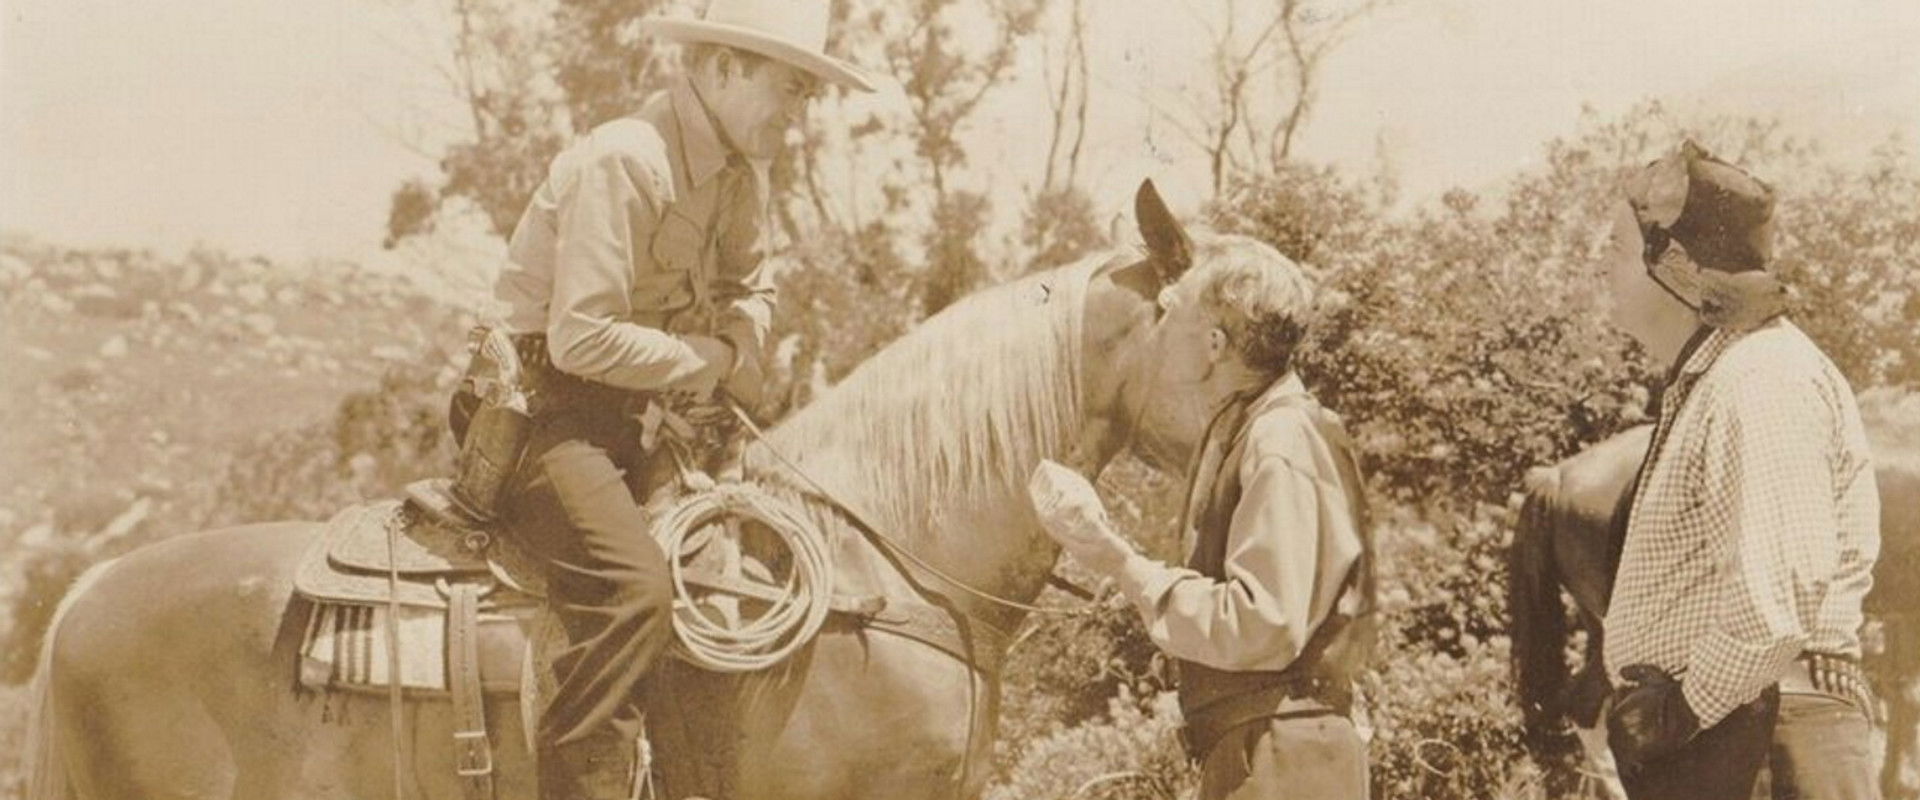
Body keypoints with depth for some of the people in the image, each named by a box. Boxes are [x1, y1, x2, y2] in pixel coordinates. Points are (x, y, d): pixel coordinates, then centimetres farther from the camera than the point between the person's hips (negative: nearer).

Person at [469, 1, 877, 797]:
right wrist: (689, 359, -12)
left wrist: (728, 351, -1)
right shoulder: (623, 162, -21)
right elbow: (580, 339, -26)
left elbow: (751, 291, 22)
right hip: (548, 409, -10)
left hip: (635, 416, 10)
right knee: (634, 587, -29)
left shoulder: (742, 171, 7)